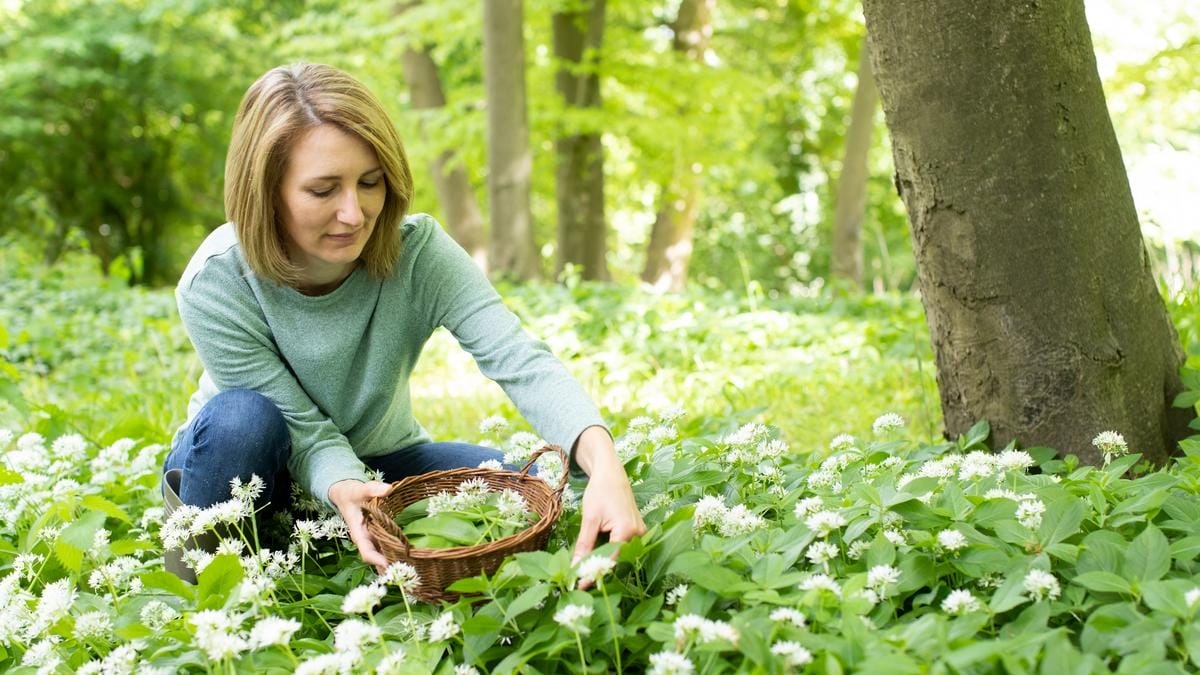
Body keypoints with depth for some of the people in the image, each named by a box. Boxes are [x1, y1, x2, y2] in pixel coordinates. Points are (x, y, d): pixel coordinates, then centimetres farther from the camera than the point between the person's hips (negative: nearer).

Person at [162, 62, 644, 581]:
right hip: (241, 463, -2)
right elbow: (305, 431, -26)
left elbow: (520, 362, -36)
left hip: (377, 462, 2)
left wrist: (604, 464, -53)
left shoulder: (417, 252, -25)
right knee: (240, 419, -36)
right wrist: (343, 487, -50)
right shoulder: (216, 285, -28)